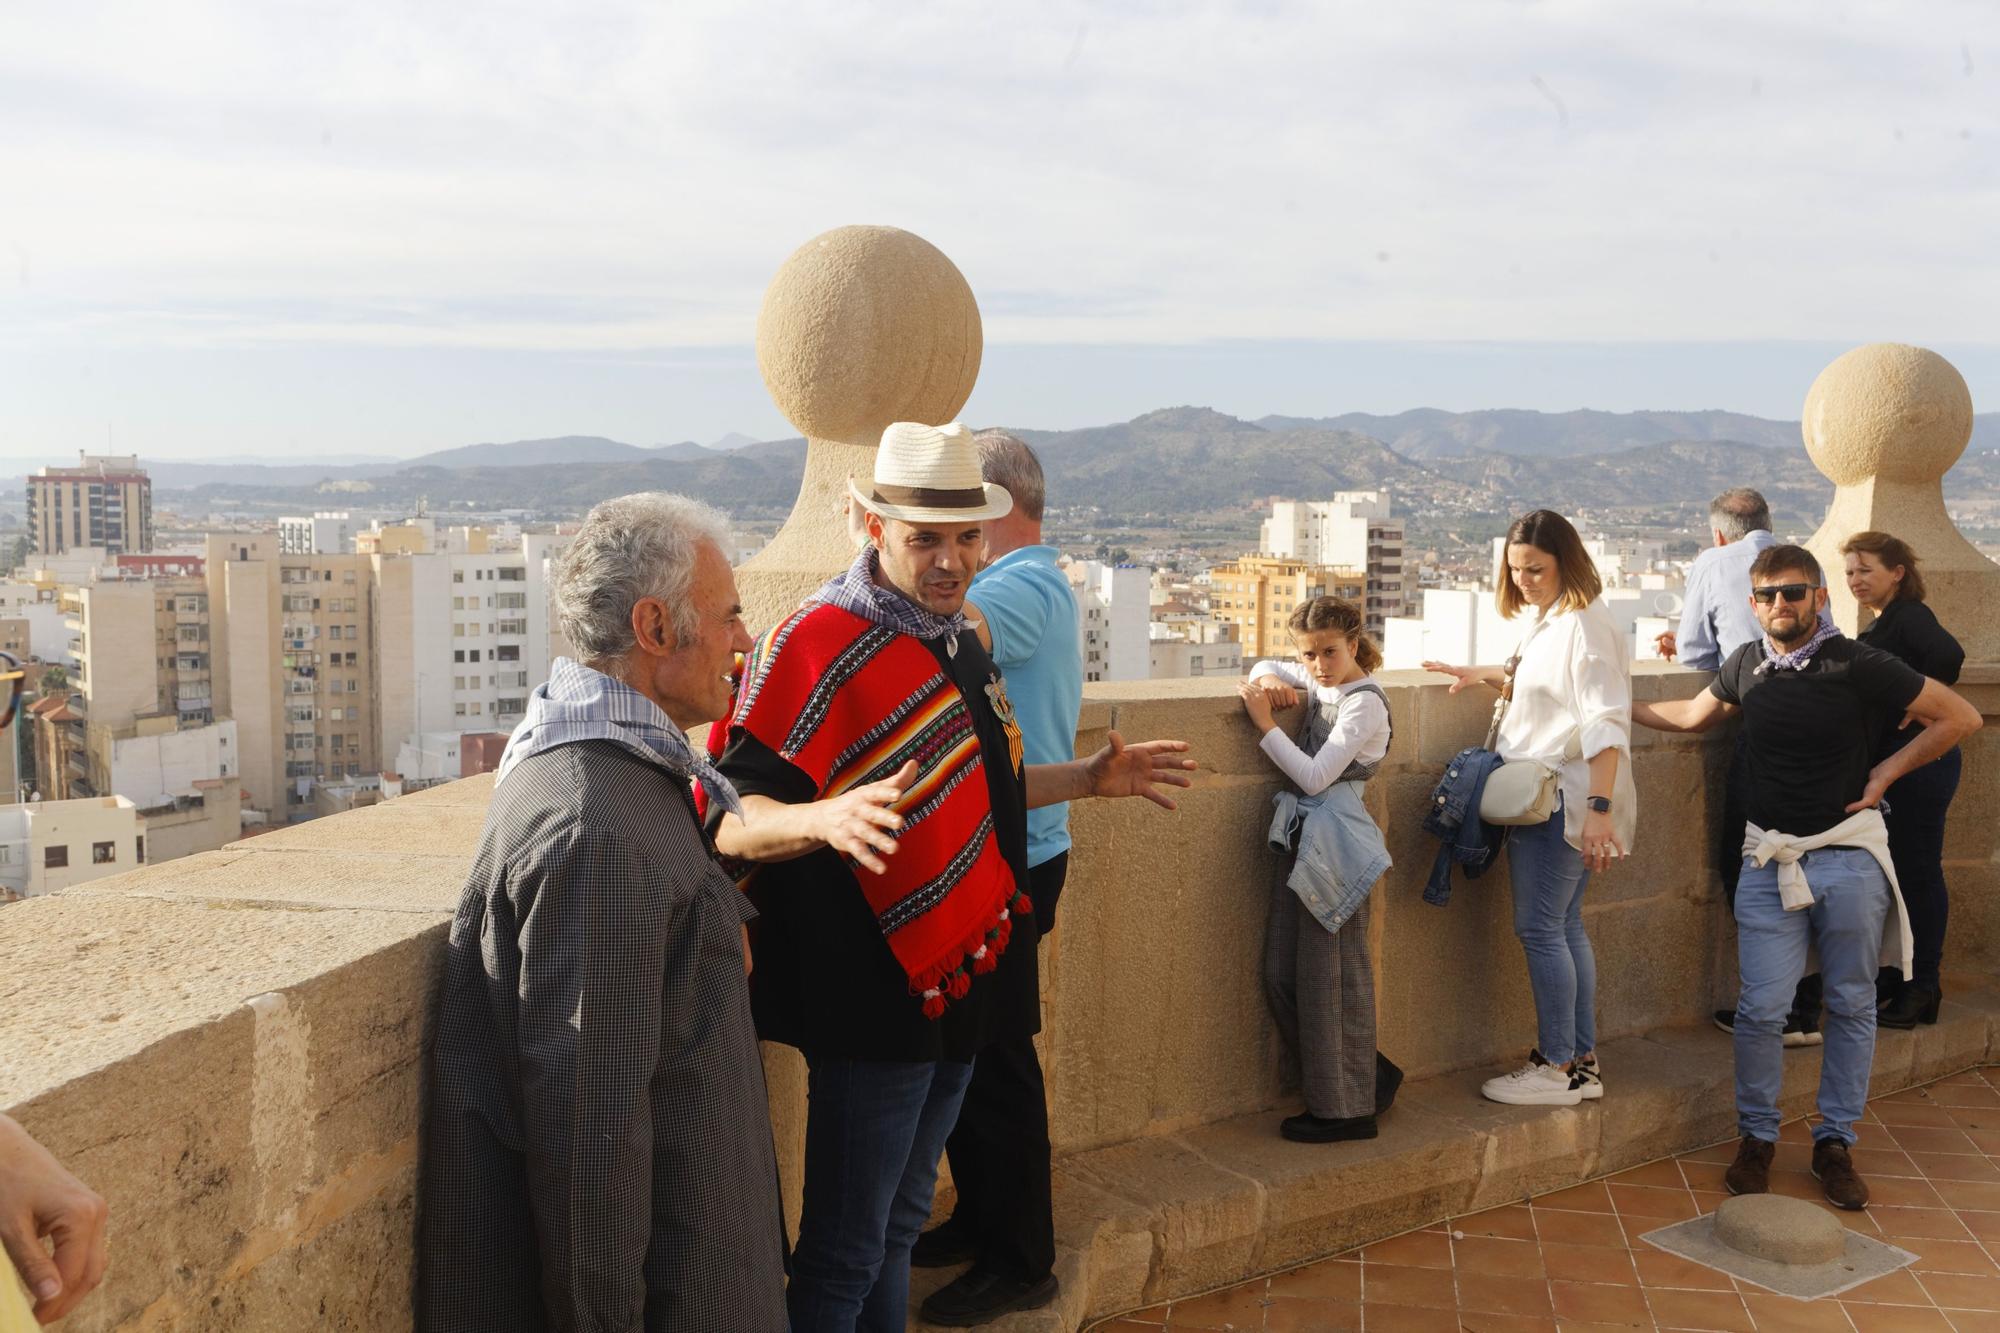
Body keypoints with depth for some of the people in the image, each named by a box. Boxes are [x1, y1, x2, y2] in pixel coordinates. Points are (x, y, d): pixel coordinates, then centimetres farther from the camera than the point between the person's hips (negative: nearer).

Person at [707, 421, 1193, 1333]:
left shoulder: (961, 643, 10)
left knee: (900, 1223, 23)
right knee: (844, 1254, 3)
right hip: (873, 996, -8)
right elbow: (734, 819, -24)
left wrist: (1087, 778, 18)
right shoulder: (818, 643, -18)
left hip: (957, 984, 8)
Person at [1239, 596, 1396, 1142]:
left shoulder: (1365, 702, -12)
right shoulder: (1321, 683, 11)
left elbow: (1316, 775, -19)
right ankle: (1353, 1085, 24)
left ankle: (1346, 1111, 9)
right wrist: (1270, 682, 4)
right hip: (1300, 838, 9)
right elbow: (1266, 668, 27)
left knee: (1330, 980, -3)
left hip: (1334, 845, -9)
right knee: (1281, 977, 10)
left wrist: (1264, 720, -15)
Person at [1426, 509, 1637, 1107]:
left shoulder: (1583, 625, -17)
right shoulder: (1547, 621, 14)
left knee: (1540, 927, -5)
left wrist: (1601, 807, -30)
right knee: (1564, 927, 13)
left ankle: (1558, 1068, 4)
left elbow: (1605, 722, -24)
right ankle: (1582, 1061, 20)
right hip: (1545, 796, 10)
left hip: (1564, 797, -10)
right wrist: (1484, 674, 35)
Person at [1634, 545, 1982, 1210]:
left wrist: (1886, 771, -4)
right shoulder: (1746, 664, 4)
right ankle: (1756, 1137, 16)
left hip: (1849, 858, -2)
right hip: (1769, 858, 2)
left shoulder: (1856, 664, -9)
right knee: (1761, 1009, -2)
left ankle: (1835, 1142, 22)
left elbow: (1960, 717, -2)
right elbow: (1695, 715, 24)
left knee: (1851, 1007, 8)